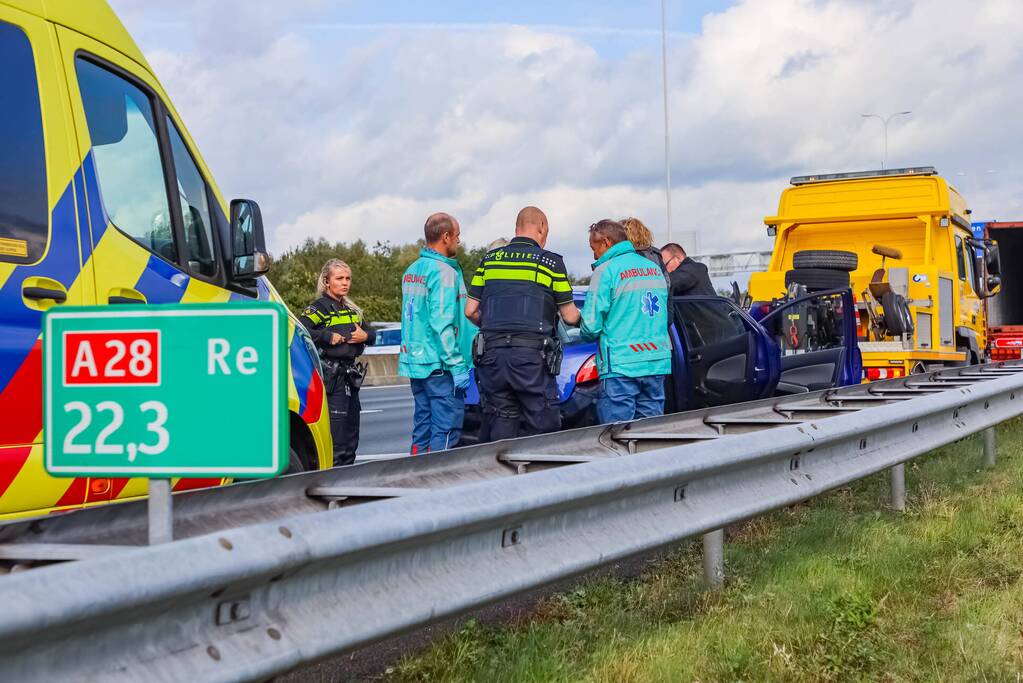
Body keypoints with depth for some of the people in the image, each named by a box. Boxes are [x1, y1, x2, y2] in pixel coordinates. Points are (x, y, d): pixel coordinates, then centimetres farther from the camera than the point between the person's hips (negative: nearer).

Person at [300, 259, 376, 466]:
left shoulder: (352, 309, 16)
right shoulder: (319, 308, -7)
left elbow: (372, 332, 25)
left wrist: (365, 336, 2)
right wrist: (329, 337, -19)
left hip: (350, 376, 8)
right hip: (331, 377, -8)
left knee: (351, 436, 13)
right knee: (335, 436, -12)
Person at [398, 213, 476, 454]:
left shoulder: (412, 271, 15)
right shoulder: (443, 272, -14)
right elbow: (442, 324, -20)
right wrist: (457, 366, -18)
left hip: (414, 362, 9)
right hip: (439, 365, -9)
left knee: (422, 426, 13)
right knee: (446, 430, -5)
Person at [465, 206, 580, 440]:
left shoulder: (489, 259, 13)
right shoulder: (551, 262, 2)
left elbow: (470, 311, 11)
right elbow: (569, 317, 5)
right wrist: (580, 315, 28)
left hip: (492, 352, 4)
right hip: (531, 354, -4)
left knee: (501, 430, 9)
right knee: (542, 430, 2)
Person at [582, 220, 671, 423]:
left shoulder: (606, 271, -7)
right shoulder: (655, 269, 16)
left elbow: (591, 324, -11)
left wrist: (588, 336, 10)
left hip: (621, 366, -7)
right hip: (658, 364, 7)